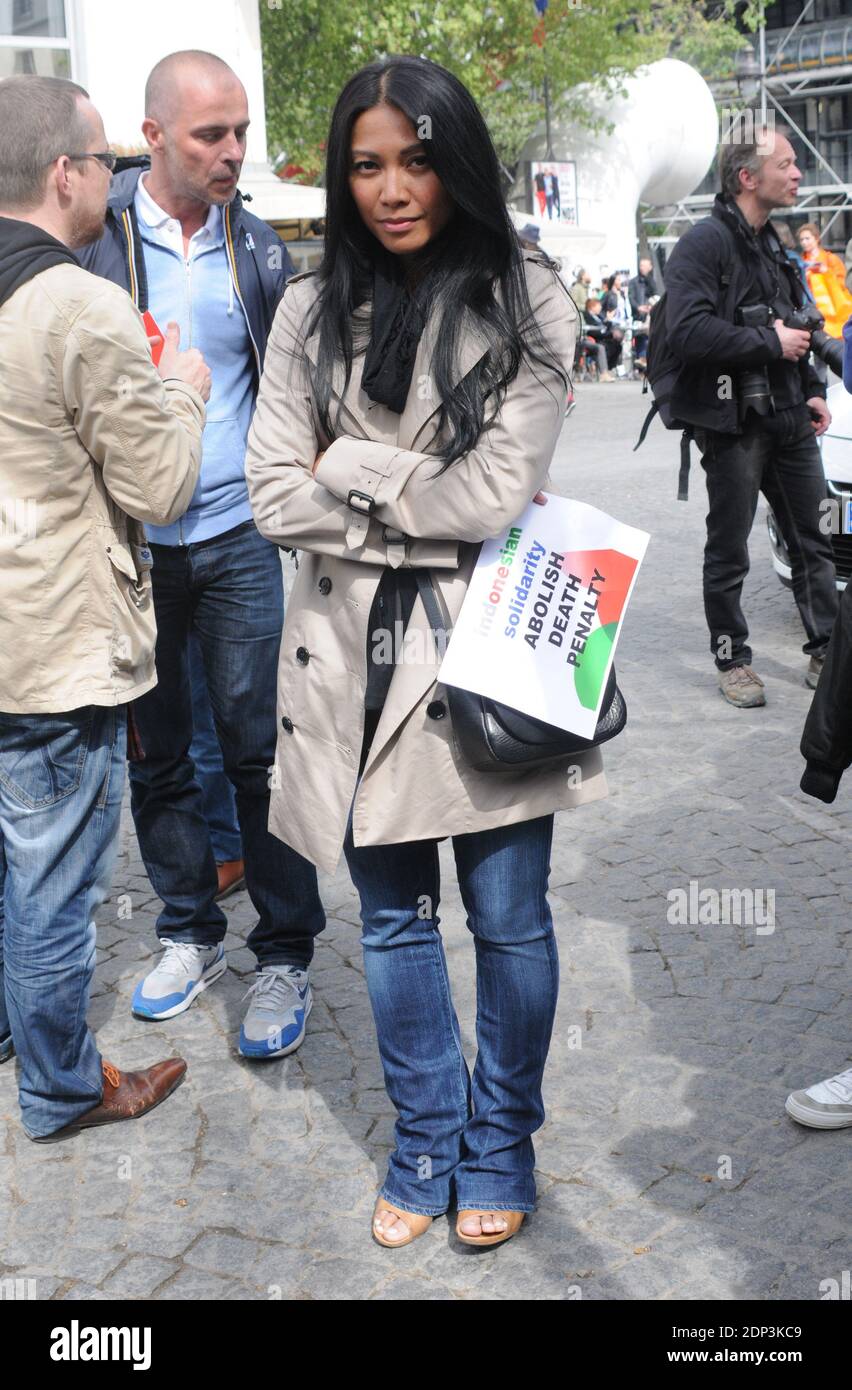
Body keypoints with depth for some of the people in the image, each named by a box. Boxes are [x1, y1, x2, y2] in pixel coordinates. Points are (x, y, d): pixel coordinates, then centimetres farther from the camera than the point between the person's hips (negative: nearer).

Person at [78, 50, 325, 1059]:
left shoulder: (257, 248, 4)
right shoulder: (91, 235, -2)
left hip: (237, 536, 0)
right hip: (128, 541, 0)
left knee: (260, 748, 1)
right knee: (156, 752, 11)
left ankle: (284, 955, 14)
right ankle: (190, 932, 29)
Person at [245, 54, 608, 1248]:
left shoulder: (525, 301, -4)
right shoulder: (314, 311, 5)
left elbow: (500, 492, -13)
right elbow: (275, 493, -2)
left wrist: (351, 465, -7)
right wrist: (422, 521, -11)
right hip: (356, 655, 3)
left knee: (509, 918, 9)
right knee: (392, 916, 15)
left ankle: (500, 1145, 32)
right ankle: (426, 1141, 35)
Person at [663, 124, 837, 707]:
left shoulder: (772, 244, 17)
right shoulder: (705, 242, -12)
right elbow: (688, 331, -25)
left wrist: (813, 391, 15)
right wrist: (771, 343, -19)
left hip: (790, 421, 8)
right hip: (733, 423, -8)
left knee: (813, 541, 10)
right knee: (729, 551, 4)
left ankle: (827, 652, 20)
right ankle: (733, 661, 17)